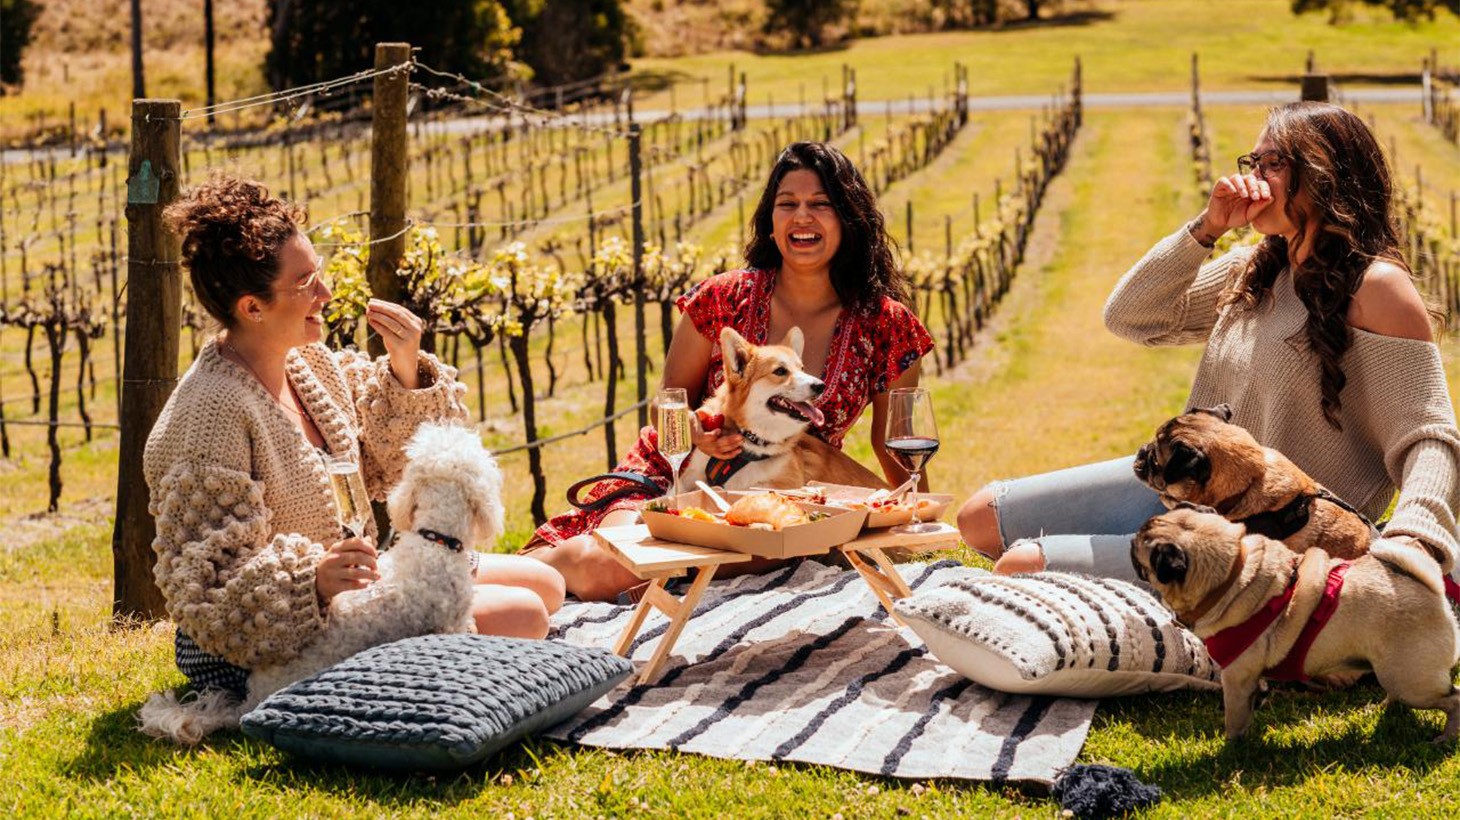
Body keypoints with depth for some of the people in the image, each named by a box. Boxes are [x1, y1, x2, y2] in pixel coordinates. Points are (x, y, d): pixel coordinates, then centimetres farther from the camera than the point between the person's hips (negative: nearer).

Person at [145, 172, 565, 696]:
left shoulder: (313, 363, 2)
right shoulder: (213, 414, -24)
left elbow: (382, 470, 13)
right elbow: (200, 583, -24)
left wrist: (406, 373, -4)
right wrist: (311, 578, -39)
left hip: (344, 588, 9)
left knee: (543, 584, 13)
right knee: (521, 616, -17)